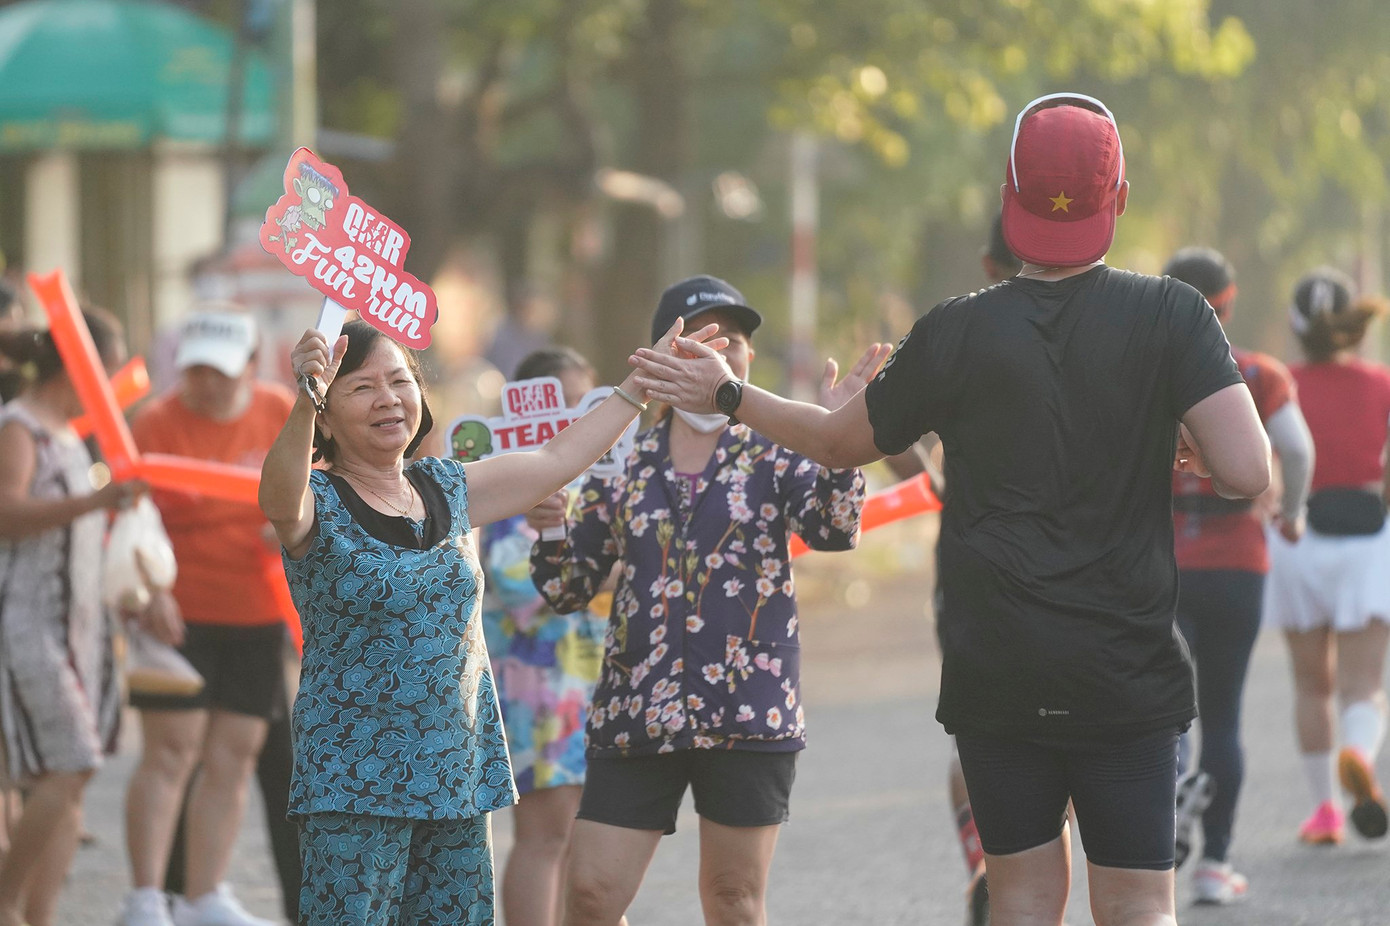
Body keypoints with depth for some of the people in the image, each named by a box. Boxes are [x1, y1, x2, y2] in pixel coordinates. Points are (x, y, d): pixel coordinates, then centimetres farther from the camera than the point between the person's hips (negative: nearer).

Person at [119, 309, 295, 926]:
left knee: (233, 758, 6)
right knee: (171, 751, -9)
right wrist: (149, 591, -27)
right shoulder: (156, 424, -9)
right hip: (178, 614, -4)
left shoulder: (284, 414, 2)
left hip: (257, 617, 4)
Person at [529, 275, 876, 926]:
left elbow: (833, 529, -13)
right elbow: (567, 591, 12)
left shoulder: (774, 456, 5)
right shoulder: (624, 464, 9)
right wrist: (551, 533, -8)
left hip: (748, 711, -2)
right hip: (634, 714, 2)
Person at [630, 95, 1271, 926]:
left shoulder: (959, 333, -2)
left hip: (994, 671, 1)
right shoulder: (1172, 314, -5)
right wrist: (1188, 448, 8)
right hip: (1128, 671, -1)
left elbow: (840, 442, 12)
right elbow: (1246, 474, -15)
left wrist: (727, 396, 26)